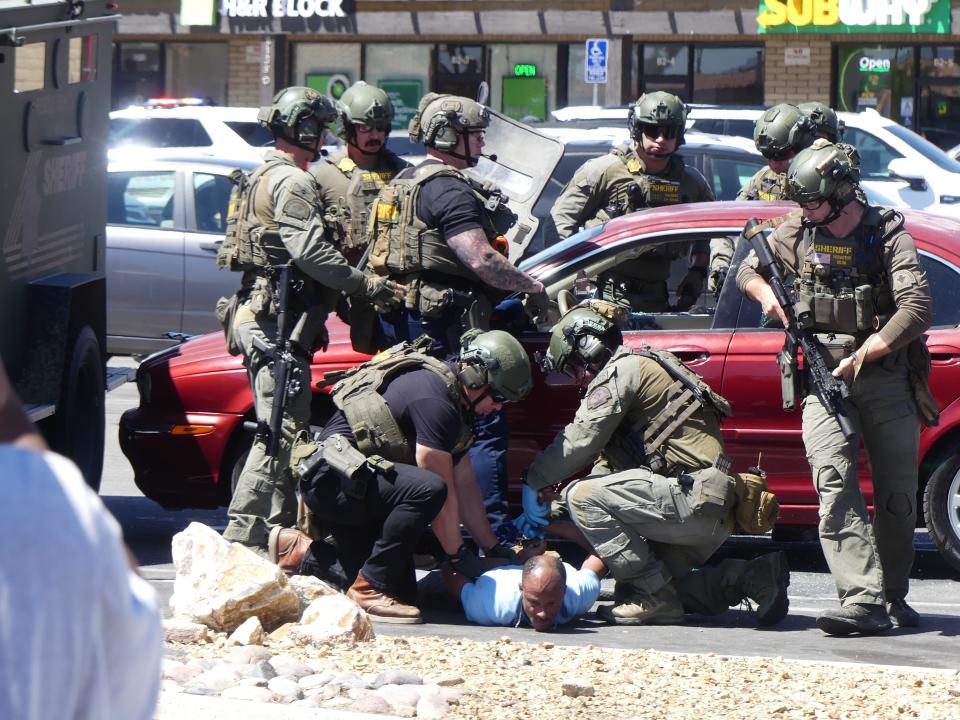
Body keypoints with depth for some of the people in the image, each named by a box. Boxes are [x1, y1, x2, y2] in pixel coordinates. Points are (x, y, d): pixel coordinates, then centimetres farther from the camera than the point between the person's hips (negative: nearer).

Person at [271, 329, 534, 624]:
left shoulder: (456, 406, 14)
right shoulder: (435, 399, -19)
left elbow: (465, 484, 18)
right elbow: (442, 488, -16)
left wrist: (493, 548, 17)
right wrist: (459, 555, -7)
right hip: (331, 475, -11)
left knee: (402, 590, 6)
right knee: (427, 490, -33)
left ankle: (300, 551, 17)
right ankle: (368, 589, -22)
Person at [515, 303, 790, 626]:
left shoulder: (624, 370, -3)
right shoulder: (637, 370, 29)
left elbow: (579, 441, -11)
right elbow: (608, 467, 30)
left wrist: (533, 482, 3)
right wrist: (550, 514, 24)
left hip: (697, 499, -10)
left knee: (583, 495, -13)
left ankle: (654, 599, -12)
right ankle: (752, 577, 5)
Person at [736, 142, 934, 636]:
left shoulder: (889, 236, -5)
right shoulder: (795, 237, 7)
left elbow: (916, 308, -16)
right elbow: (747, 271, 24)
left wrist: (861, 357, -21)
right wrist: (766, 294, 0)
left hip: (886, 379, -1)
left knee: (897, 498, 5)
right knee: (835, 488, -17)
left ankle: (894, 595, 23)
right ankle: (864, 600, -25)